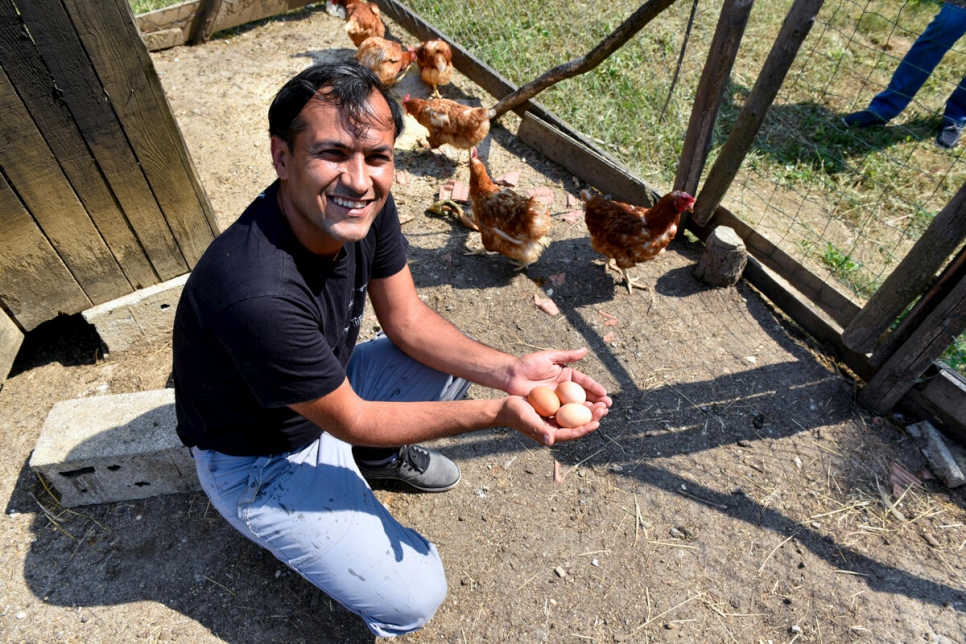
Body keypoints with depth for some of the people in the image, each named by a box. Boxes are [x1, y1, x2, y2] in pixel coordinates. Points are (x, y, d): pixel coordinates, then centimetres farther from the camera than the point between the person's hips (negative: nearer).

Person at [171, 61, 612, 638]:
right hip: (260, 459, -6)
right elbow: (349, 420, -26)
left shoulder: (367, 206, -18)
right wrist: (499, 413, -28)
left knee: (460, 362, -1)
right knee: (414, 598, -8)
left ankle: (378, 453, 19)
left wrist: (509, 372, -22)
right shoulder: (259, 294, -40)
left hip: (329, 389, 6)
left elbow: (409, 319, -8)